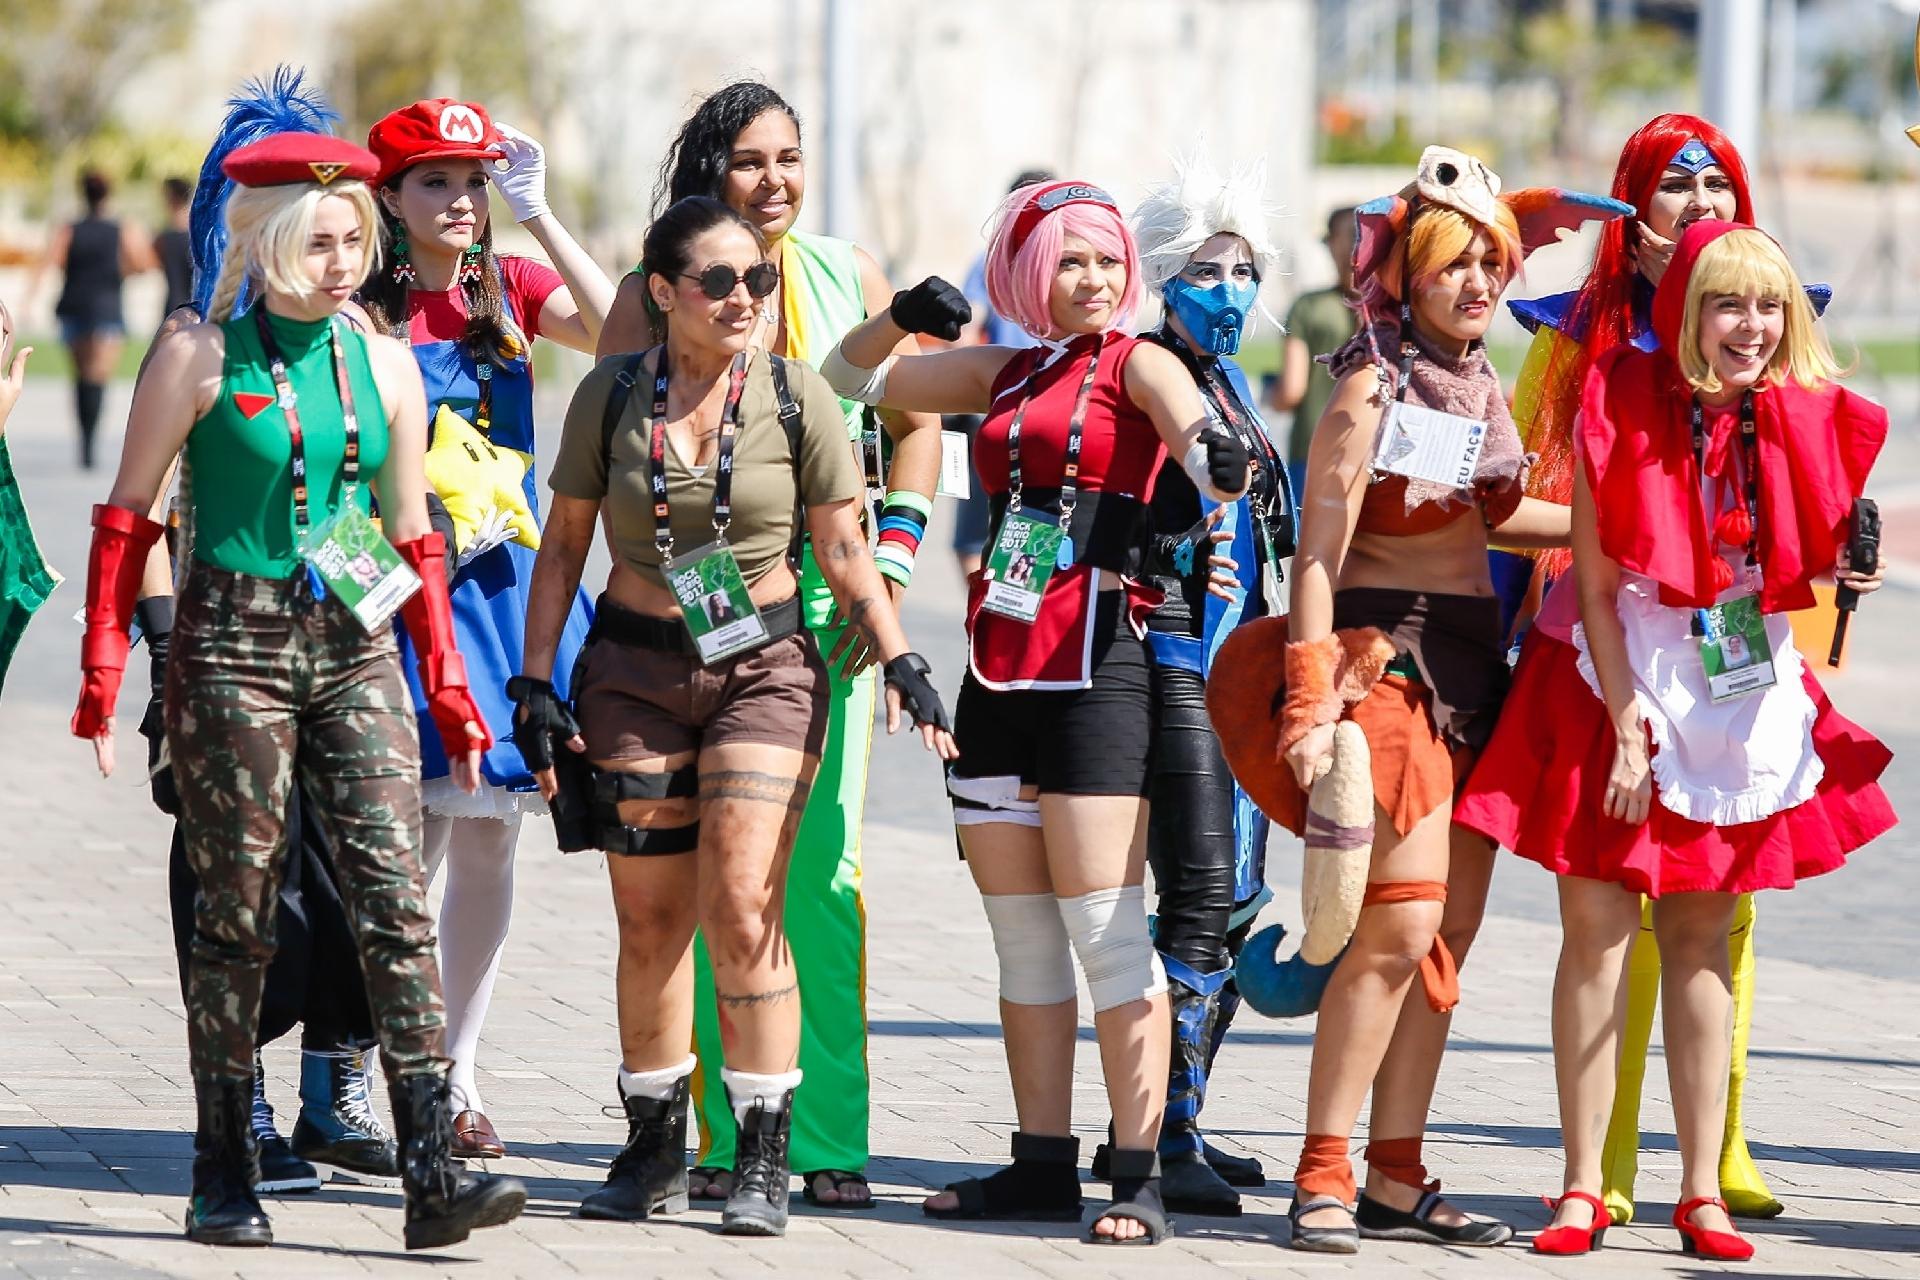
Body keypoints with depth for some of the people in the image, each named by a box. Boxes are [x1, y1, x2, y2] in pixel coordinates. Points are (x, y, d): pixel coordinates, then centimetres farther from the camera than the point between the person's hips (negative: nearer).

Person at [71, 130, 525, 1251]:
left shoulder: (384, 365, 10)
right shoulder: (201, 359, -3)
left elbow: (412, 537, 16)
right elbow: (128, 518, 0)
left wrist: (451, 689, 14)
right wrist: (103, 671, -7)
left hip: (356, 651, 4)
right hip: (233, 649, -4)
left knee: (397, 895, -7)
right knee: (238, 913, 1)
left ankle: (432, 1171, -11)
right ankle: (226, 1178, 12)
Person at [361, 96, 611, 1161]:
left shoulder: (510, 289, 8)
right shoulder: (368, 312, -2)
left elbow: (616, 330, -10)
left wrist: (538, 212, -12)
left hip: (506, 584, 4)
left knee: (488, 837, 7)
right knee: (416, 837, -10)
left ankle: (458, 1070, 17)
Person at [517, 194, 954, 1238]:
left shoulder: (796, 398, -1)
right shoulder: (612, 395, 1)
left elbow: (844, 554, 4)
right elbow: (564, 545, 8)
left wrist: (898, 660, -7)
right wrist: (537, 682, 3)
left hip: (765, 669, -1)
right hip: (634, 671, 2)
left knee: (741, 906, -12)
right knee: (649, 918, 3)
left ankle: (763, 1154, -5)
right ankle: (654, 1146, 17)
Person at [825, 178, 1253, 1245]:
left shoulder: (1137, 365, 0)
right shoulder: (1003, 374, 16)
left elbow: (1193, 431, -20)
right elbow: (853, 377, 25)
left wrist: (1214, 458, -44)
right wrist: (903, 318, 4)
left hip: (1094, 665, -6)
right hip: (998, 667, 6)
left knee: (1106, 931, -10)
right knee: (1022, 939, 10)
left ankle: (1140, 1178, -10)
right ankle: (1045, 1164, 17)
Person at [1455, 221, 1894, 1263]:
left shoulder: (1804, 423, -1)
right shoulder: (1620, 407, -11)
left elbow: (1797, 576, 8)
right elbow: (1596, 584, -11)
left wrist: (1850, 572, -15)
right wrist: (1627, 729, -15)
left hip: (1740, 696, 3)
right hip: (1618, 682, -3)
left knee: (1701, 939, 6)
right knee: (1597, 932, -6)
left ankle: (1703, 1190, 8)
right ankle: (1583, 1188, -2)